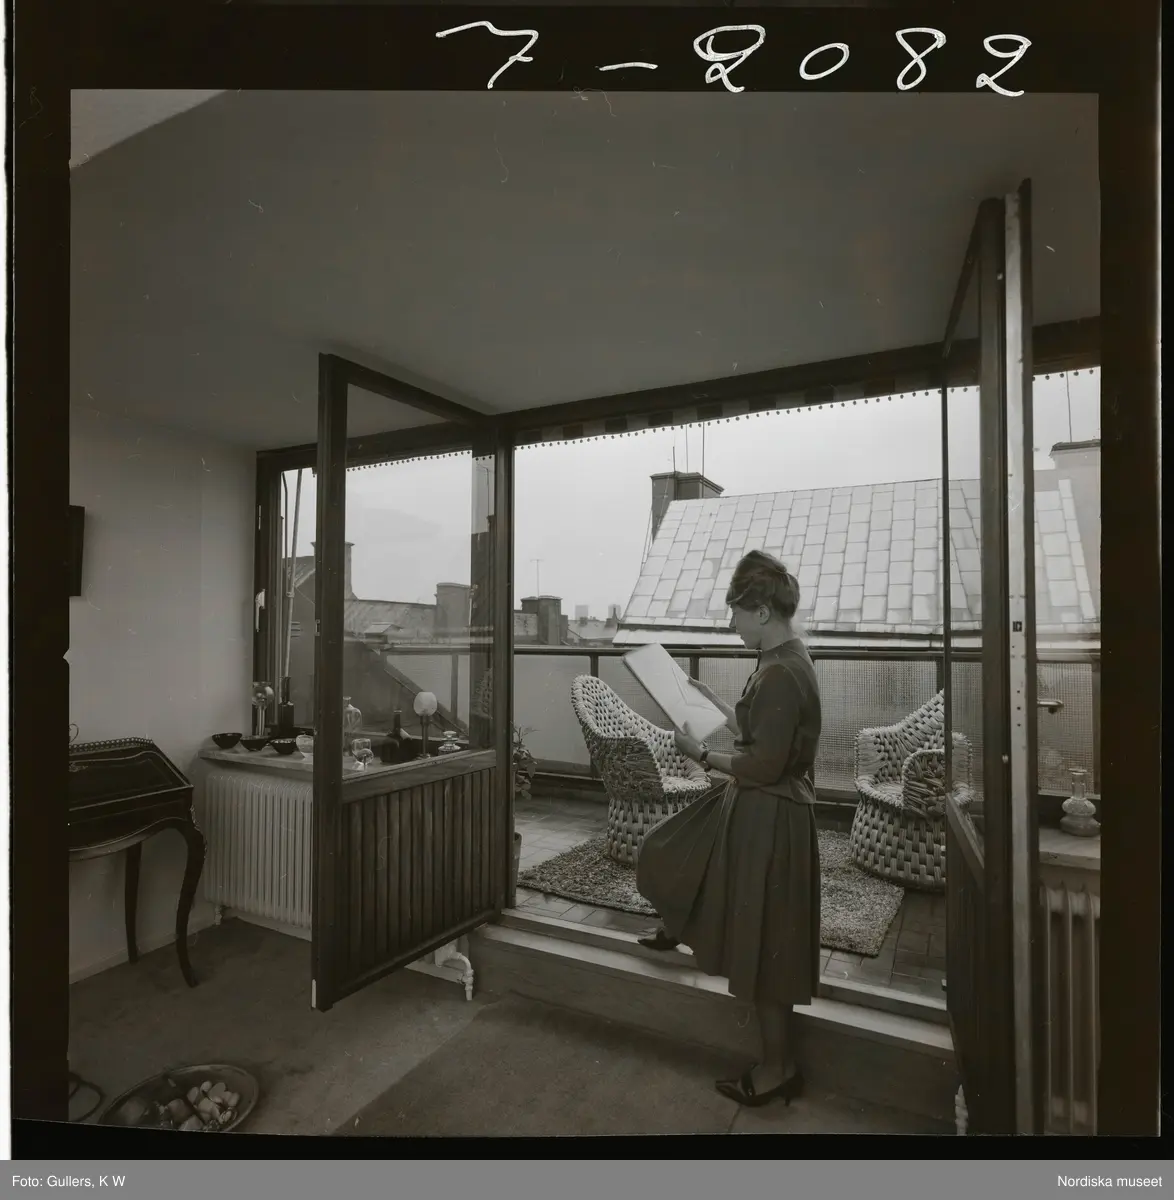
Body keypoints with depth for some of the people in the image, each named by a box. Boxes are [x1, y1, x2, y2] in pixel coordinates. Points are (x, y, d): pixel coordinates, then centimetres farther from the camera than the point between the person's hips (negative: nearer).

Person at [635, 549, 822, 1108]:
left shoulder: (782, 674, -27)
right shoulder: (784, 660, 5)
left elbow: (764, 765, -27)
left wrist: (701, 754, -17)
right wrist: (714, 702, 16)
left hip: (769, 817, -10)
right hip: (752, 805, 10)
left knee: (763, 944, 7)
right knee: (667, 850, 26)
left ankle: (779, 1068, 27)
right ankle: (672, 929, 56)